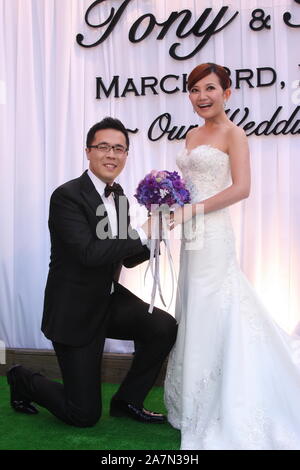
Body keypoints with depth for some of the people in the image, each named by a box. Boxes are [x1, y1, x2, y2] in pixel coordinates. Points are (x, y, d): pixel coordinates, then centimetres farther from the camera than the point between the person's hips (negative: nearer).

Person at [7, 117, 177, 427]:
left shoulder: (118, 194, 5)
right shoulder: (67, 195, -19)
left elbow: (127, 258, 9)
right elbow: (89, 253, -30)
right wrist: (143, 232, -25)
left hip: (110, 299, 7)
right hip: (75, 310, -7)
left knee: (165, 327, -17)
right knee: (85, 415, 0)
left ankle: (127, 400, 8)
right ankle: (23, 381, 29)